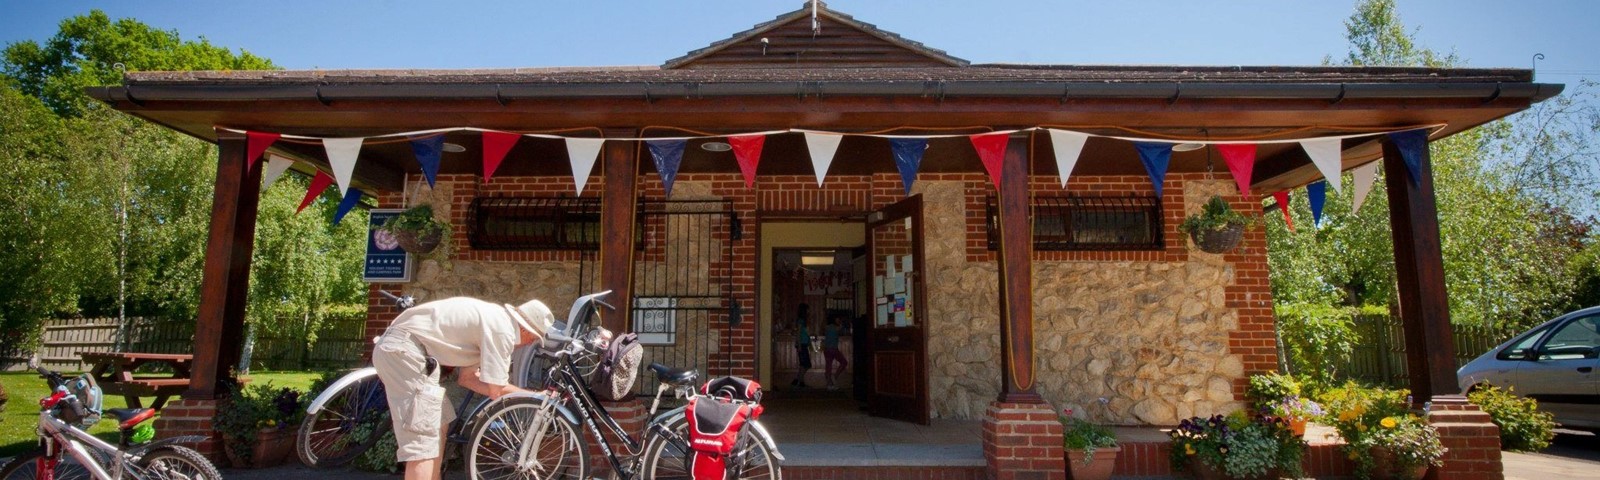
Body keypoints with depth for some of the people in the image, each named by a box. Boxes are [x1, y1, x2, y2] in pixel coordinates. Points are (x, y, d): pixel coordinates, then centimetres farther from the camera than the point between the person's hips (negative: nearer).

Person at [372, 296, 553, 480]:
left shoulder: (493, 319, 16)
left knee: (439, 423, 17)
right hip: (403, 350, -11)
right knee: (423, 439, -10)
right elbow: (496, 391, -11)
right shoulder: (502, 329, -13)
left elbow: (467, 377, 18)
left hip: (396, 347, 11)